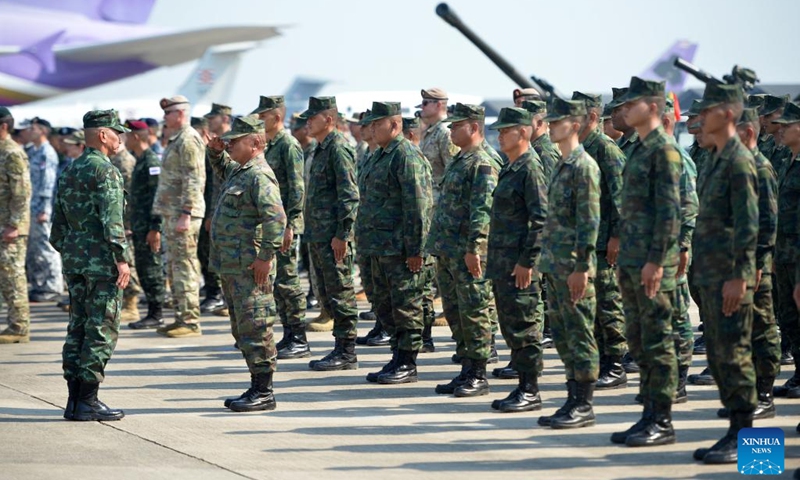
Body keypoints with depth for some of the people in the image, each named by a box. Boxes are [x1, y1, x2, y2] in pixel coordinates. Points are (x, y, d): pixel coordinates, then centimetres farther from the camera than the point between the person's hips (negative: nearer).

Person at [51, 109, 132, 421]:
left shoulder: (69, 172, 15)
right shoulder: (105, 170, -11)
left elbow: (58, 225, 18)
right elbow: (112, 220, -19)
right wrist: (122, 258, -17)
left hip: (74, 260, 8)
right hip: (101, 260, -8)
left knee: (78, 329, 10)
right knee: (102, 331, -5)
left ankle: (74, 399, 11)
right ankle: (87, 401, -6)